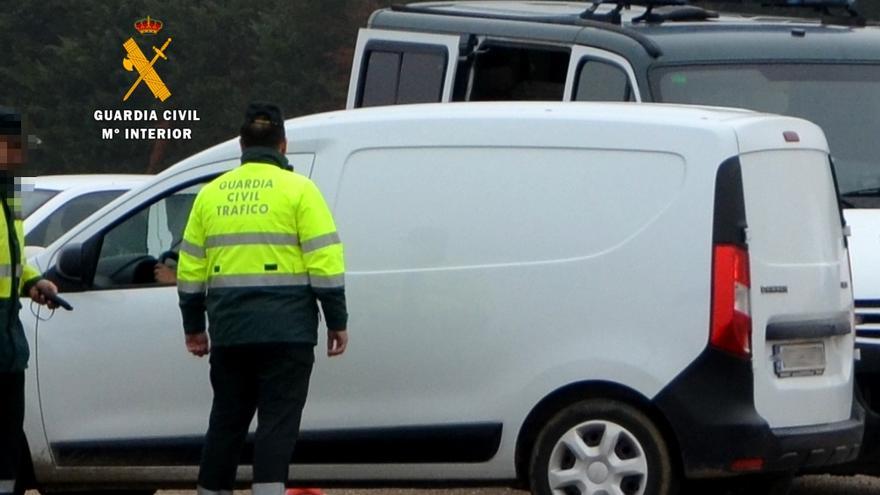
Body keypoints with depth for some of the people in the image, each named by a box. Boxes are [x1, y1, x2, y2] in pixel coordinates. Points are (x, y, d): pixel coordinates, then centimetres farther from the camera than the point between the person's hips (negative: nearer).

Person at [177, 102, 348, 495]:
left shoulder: (212, 194, 12)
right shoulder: (297, 190, -1)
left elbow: (190, 268, 14)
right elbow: (325, 263, -7)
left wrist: (193, 326, 23)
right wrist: (337, 322, -1)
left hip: (229, 330, 4)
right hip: (286, 330, -4)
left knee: (227, 421, 13)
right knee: (277, 422, -6)